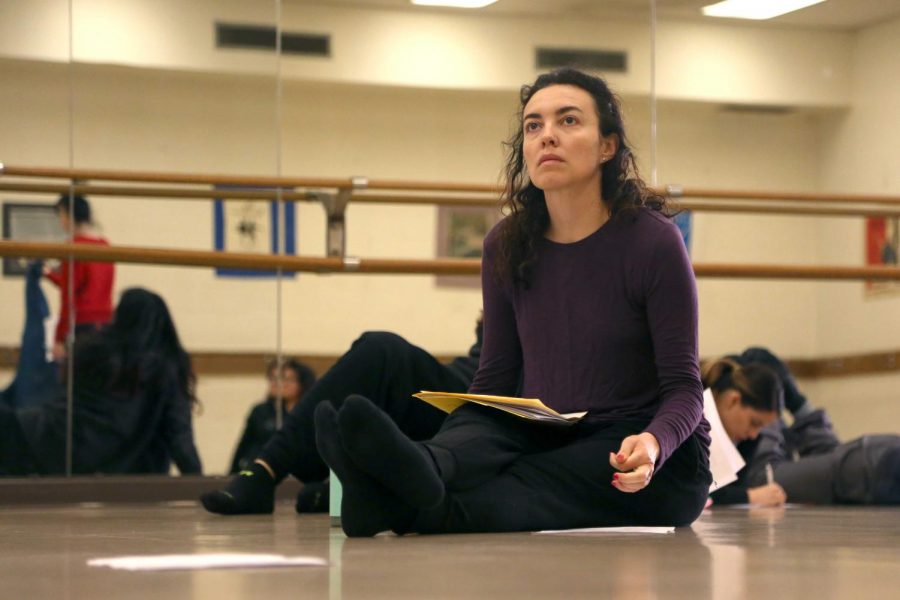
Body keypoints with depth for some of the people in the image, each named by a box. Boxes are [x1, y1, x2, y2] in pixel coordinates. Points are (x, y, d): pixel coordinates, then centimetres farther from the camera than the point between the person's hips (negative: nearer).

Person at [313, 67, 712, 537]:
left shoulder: (652, 241, -10)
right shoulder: (508, 246, 4)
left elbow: (683, 387, -9)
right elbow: (496, 378, 10)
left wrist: (652, 443, -32)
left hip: (656, 462, -3)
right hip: (546, 437, 4)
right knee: (475, 435, -30)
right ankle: (421, 469, -64)